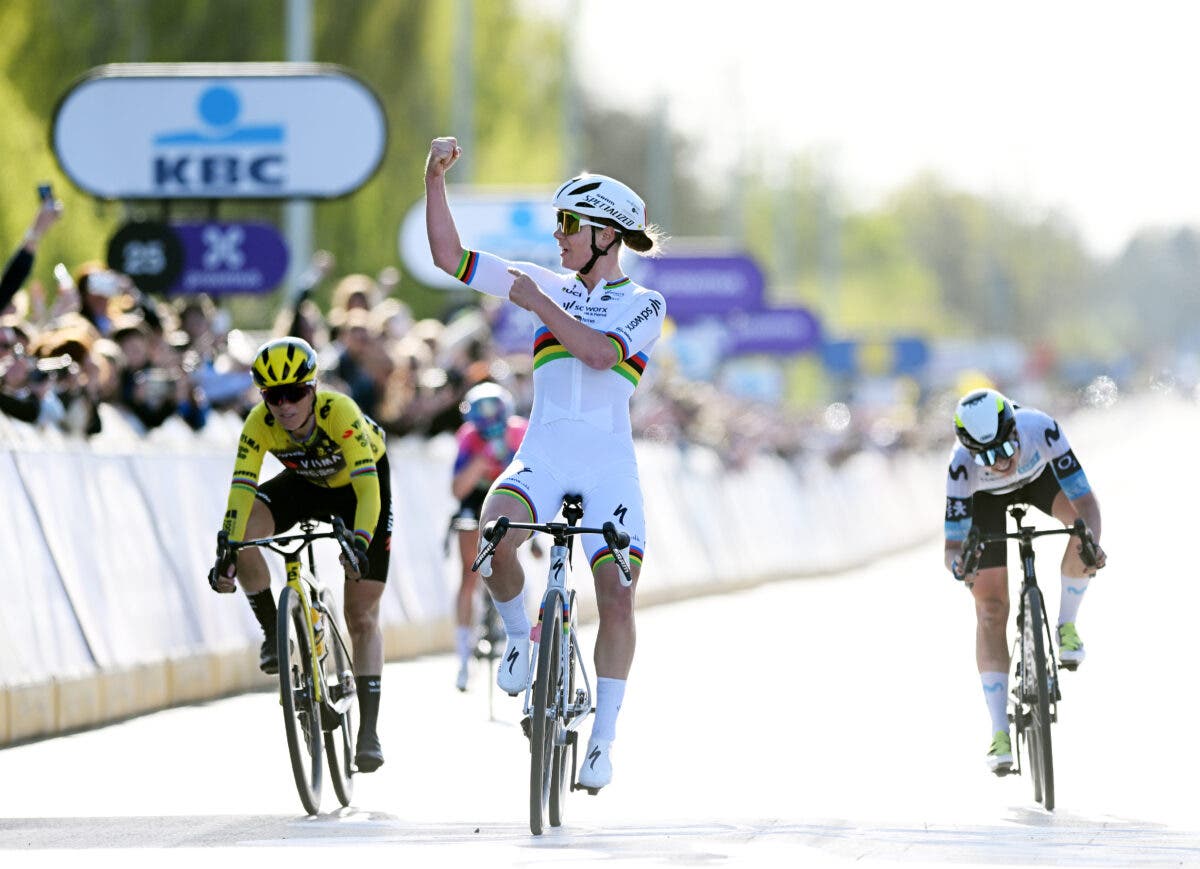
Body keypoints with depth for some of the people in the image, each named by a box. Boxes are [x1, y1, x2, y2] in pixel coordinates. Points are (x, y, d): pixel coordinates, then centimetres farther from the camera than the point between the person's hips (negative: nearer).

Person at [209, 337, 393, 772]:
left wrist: (359, 545, -58)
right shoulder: (260, 424, -28)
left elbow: (368, 487, -44)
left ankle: (369, 732, -3)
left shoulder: (340, 412, -38)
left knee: (362, 617, -7)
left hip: (359, 487, -3)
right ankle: (274, 634, -7)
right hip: (305, 484, 3)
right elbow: (241, 490, -33)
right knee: (242, 532, -27)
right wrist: (224, 553, -45)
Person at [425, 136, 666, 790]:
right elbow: (450, 257, 8)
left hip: (609, 464, -1)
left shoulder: (644, 305, 4)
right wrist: (435, 179, -2)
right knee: (494, 537, -30)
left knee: (617, 597, -9)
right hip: (542, 455, 2)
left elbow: (602, 352, -16)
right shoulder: (548, 285, 13)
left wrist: (540, 305, -12)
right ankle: (518, 634, -1)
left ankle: (603, 740, 2)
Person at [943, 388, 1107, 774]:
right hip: (985, 496, -1)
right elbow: (952, 546, -37)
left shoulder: (1041, 430, -40)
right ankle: (1000, 731, -6)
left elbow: (1084, 499, -38)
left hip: (1039, 475, 1)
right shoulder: (962, 466, -40)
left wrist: (1092, 541, -58)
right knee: (991, 609, -10)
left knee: (1084, 521, -31)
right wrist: (958, 563, -60)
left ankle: (1067, 626, -10)